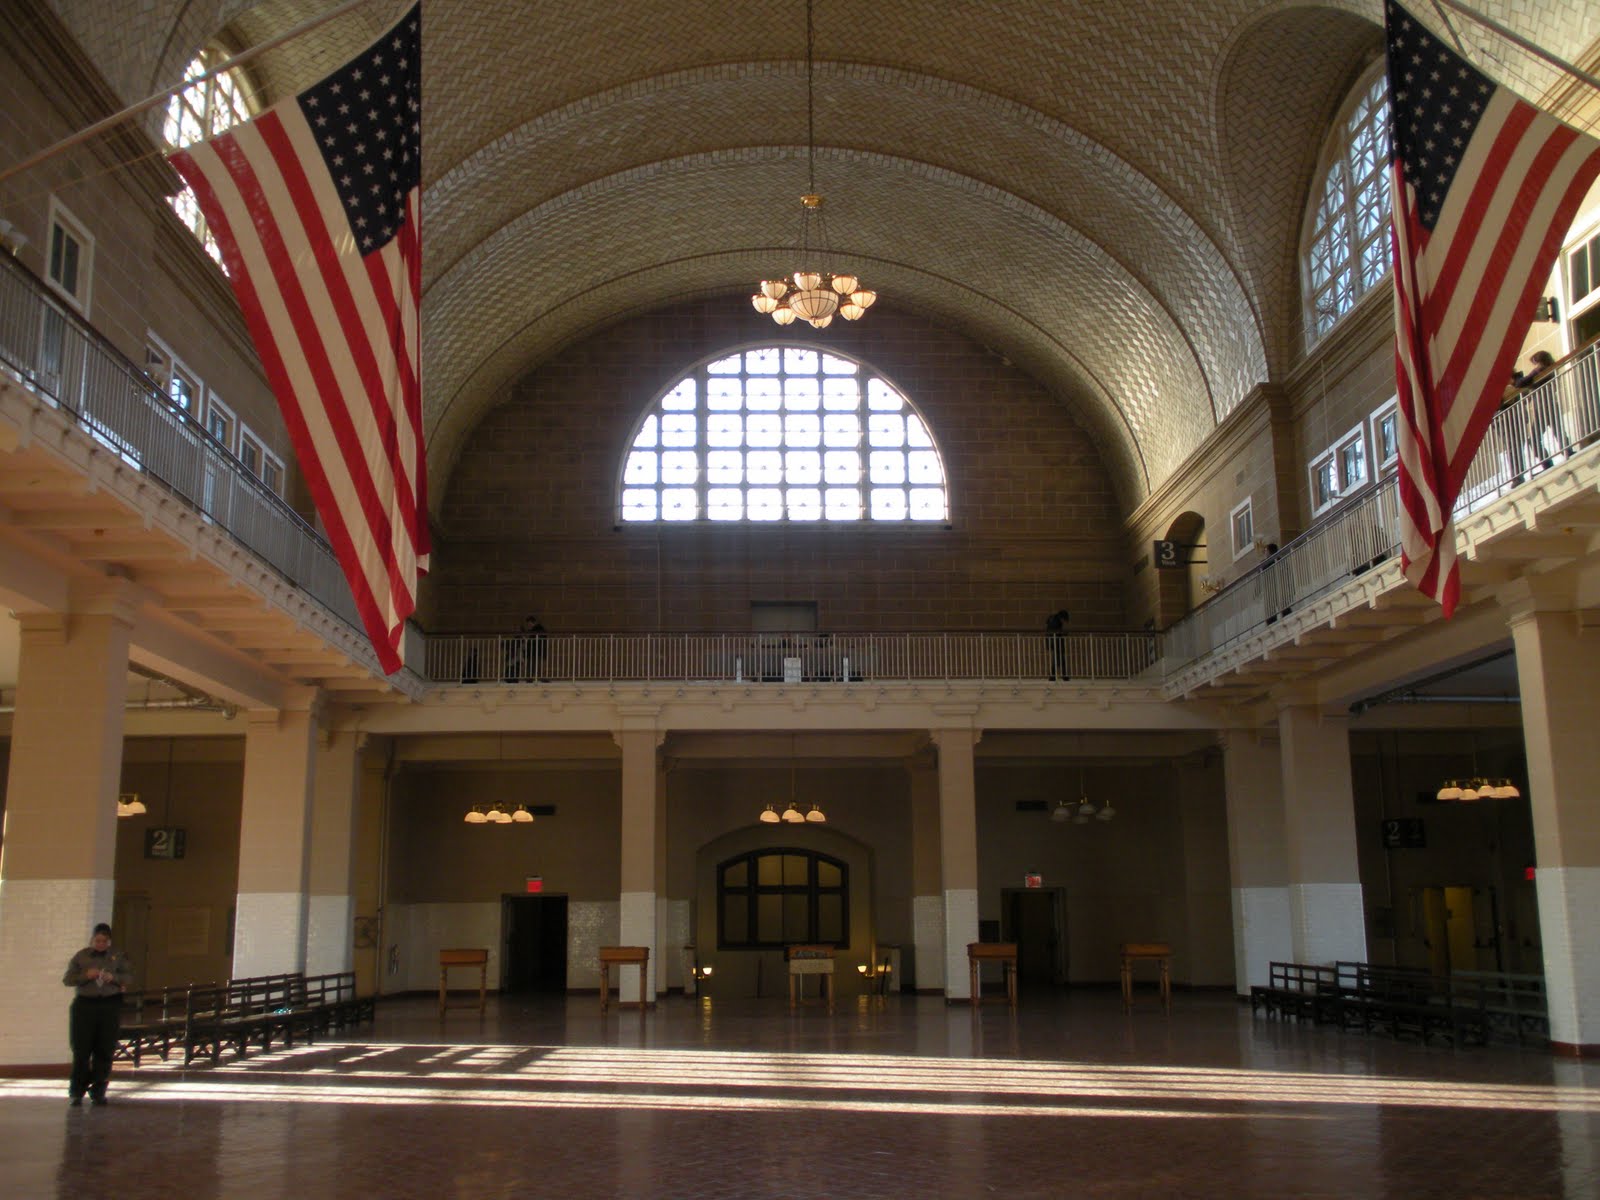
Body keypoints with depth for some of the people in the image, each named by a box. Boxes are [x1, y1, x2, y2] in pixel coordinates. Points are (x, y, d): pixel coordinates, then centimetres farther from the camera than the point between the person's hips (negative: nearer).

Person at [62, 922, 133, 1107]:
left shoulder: (118, 956, 7)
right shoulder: (81, 956, 6)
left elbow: (129, 978, 5)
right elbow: (67, 979, 3)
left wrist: (114, 978, -14)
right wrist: (86, 976, -14)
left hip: (110, 1006, 1)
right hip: (85, 1005, -1)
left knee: (105, 1051, 2)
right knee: (81, 1050, -3)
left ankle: (98, 1093, 11)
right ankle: (76, 1093, 6)